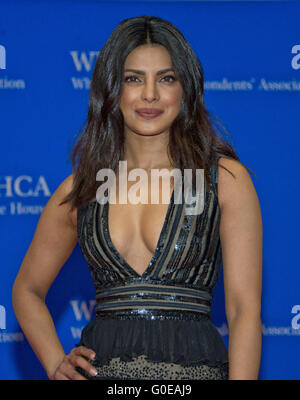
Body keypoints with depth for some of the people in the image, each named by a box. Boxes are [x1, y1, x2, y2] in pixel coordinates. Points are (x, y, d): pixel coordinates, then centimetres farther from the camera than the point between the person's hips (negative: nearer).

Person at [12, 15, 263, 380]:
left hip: (191, 367, -2)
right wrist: (56, 365, 6)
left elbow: (244, 310, -2)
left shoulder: (225, 178, 2)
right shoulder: (80, 189, 9)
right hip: (101, 368, 2)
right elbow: (27, 289, 21)